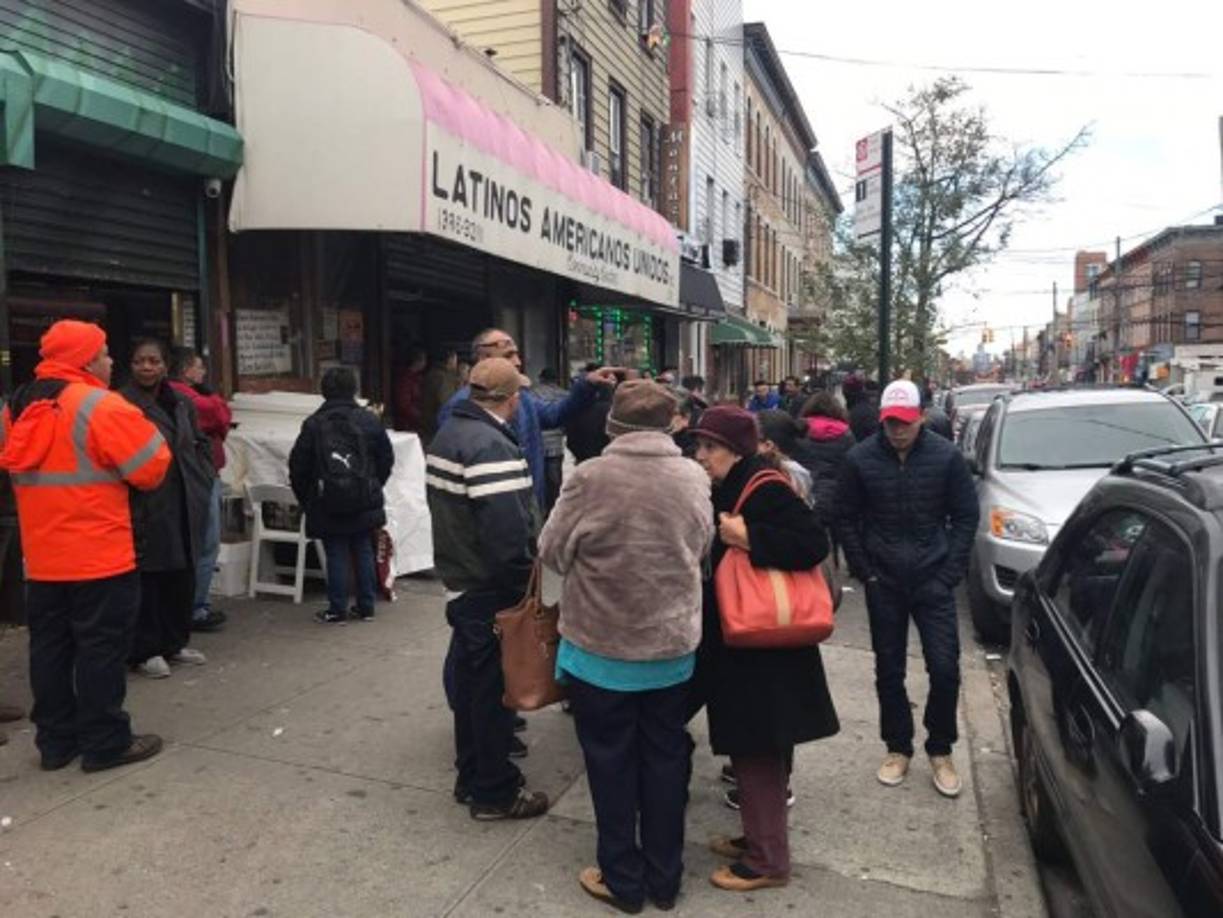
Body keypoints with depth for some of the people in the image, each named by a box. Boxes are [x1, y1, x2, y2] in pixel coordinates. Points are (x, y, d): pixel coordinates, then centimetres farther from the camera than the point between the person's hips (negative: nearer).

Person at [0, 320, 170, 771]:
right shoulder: (101, 407, -16)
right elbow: (151, 467, -13)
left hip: (42, 557, 7)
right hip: (99, 555, -7)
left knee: (50, 647, 14)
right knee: (101, 647, 1)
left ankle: (56, 739, 24)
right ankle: (106, 742, 9)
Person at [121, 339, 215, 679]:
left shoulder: (182, 404, 12)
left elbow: (201, 444, 19)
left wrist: (202, 479, 8)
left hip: (184, 505, 6)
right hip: (145, 507, -6)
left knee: (182, 575, 12)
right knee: (148, 576, -1)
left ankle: (175, 642, 26)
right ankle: (146, 650, 10)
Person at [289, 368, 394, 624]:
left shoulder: (313, 424, -6)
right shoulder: (368, 420, -3)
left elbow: (298, 466, -2)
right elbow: (386, 459, 4)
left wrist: (306, 499, 11)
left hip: (327, 505, -2)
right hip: (365, 503, 2)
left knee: (336, 555, 4)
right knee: (363, 552, 11)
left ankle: (337, 610, 10)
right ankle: (366, 606, 17)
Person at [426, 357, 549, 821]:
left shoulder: (447, 433, 10)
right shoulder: (492, 446, -23)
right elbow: (507, 530, -28)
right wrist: (522, 585, -16)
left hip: (459, 579, 10)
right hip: (490, 590, -10)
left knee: (470, 678, 19)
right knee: (494, 686, 4)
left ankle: (471, 776, 34)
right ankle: (495, 791, 18)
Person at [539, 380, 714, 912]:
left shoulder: (591, 477, -19)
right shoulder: (694, 478, -8)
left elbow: (552, 553, -10)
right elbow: (701, 549, 4)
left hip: (602, 646, -3)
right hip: (673, 644, 3)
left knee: (612, 763, 13)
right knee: (665, 759, 17)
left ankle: (623, 880, 27)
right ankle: (664, 878, 31)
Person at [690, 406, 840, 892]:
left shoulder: (765, 488, -17)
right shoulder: (727, 489, 10)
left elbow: (813, 542, -26)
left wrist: (749, 538, -28)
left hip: (764, 650, -9)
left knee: (759, 754, 1)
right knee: (749, 749, 19)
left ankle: (767, 860, 15)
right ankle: (757, 838, 33)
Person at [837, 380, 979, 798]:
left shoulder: (946, 456, -6)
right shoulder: (860, 458, -5)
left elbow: (966, 516, 1)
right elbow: (847, 518, 3)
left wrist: (949, 572, -4)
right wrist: (865, 571, -2)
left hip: (933, 580, -1)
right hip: (883, 583, 1)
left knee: (945, 669, -2)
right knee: (889, 670, 11)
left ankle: (940, 750, 20)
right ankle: (898, 748, 28)